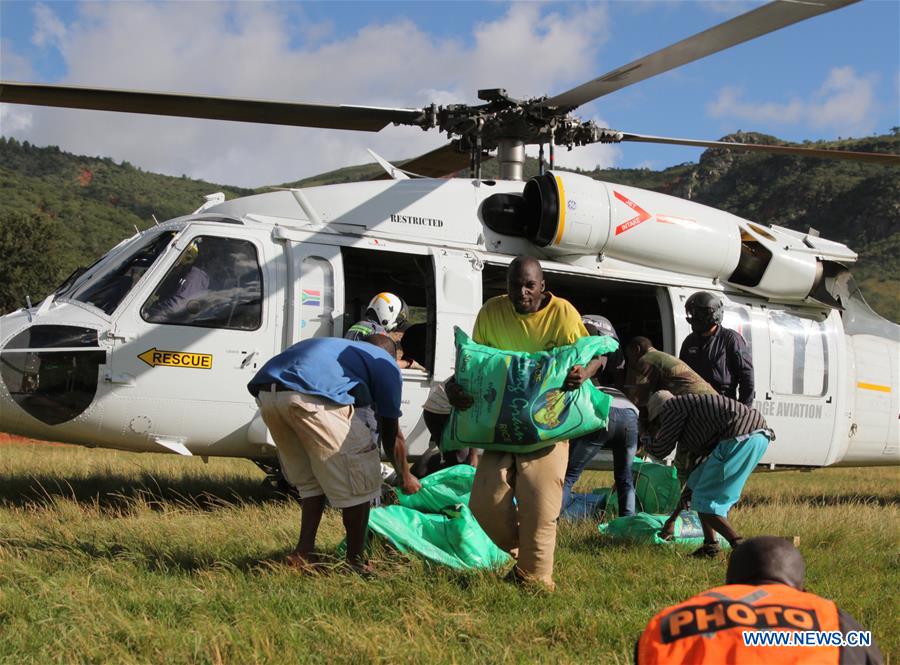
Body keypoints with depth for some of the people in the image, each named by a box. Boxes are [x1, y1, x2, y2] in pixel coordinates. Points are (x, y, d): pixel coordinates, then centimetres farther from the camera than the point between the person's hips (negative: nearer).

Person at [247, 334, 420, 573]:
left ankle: (303, 553, 26)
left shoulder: (340, 348, 41)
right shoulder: (386, 363, 23)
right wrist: (406, 476, 41)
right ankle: (355, 560, 15)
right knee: (358, 481, 8)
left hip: (266, 393, 8)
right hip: (310, 397, -7)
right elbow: (391, 434, 26)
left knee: (310, 479, 25)